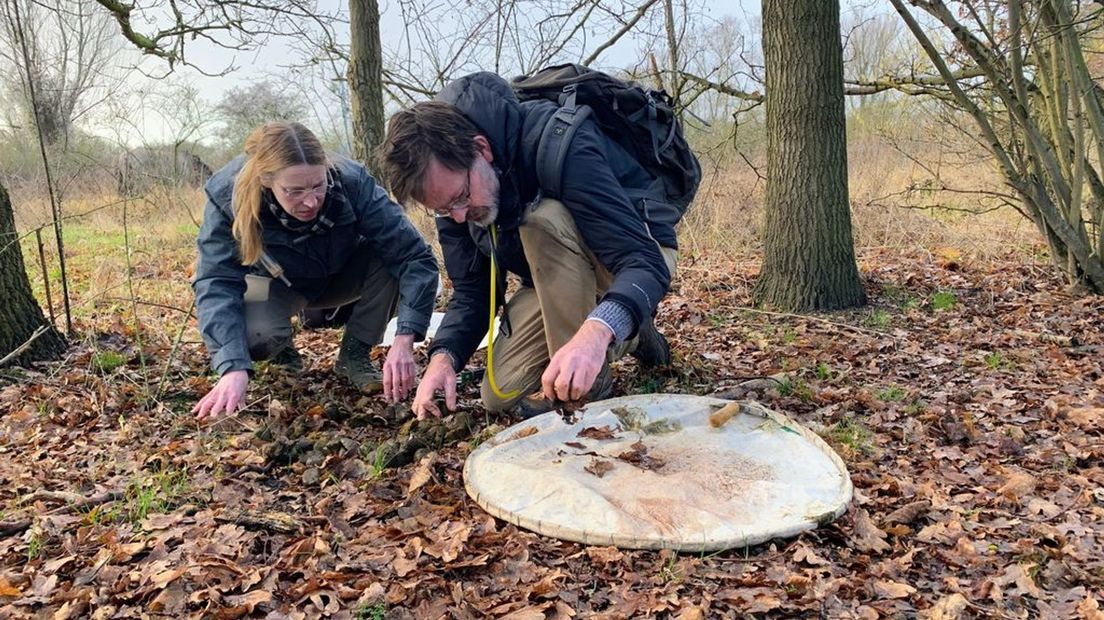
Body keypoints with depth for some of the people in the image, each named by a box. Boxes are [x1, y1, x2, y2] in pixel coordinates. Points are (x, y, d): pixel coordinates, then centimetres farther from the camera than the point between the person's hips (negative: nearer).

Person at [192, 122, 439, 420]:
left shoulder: (351, 182, -34)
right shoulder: (228, 197, -32)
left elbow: (415, 257, -36)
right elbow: (217, 282, -34)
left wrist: (404, 340, -48)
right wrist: (234, 369, -49)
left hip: (343, 276, 1)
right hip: (280, 284, -1)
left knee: (390, 252, -31)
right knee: (255, 336, -34)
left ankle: (355, 354, -9)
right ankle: (283, 351, 5)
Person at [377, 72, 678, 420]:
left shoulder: (557, 144, -34)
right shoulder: (450, 187, -13)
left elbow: (646, 262, -41)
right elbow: (471, 290, -6)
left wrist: (596, 331, -60)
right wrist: (443, 357, -26)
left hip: (641, 253, -6)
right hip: (557, 280, 7)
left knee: (543, 220, -36)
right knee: (501, 394, -5)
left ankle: (586, 385, -20)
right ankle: (627, 337, 13)